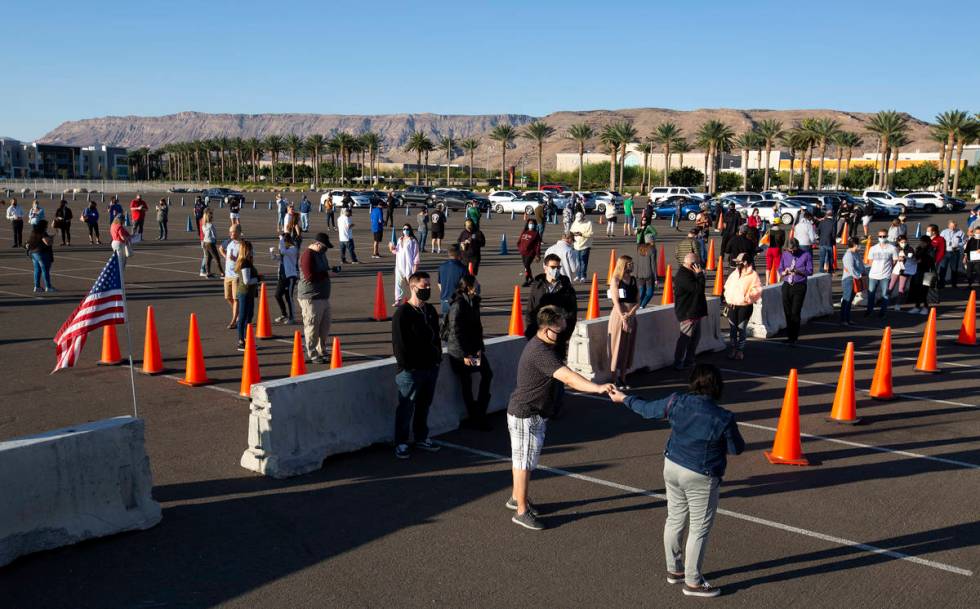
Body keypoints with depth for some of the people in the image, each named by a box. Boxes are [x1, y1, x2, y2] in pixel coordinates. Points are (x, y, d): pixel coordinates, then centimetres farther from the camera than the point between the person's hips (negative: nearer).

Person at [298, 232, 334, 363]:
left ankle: (322, 352, 23)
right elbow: (310, 276, -23)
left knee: (325, 327, 12)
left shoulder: (320, 253, 15)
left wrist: (331, 270, 8)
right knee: (312, 327, -2)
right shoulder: (308, 255, -15)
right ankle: (312, 355, 6)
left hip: (323, 297, 9)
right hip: (311, 298, -9)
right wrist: (326, 274, -18)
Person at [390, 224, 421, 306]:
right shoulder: (400, 239, 14)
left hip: (409, 265, -6)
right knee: (399, 282, 2)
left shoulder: (413, 241, -6)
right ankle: (398, 300, 6)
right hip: (399, 265, 6)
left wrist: (416, 264, -12)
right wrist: (393, 249, 0)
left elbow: (416, 253, -7)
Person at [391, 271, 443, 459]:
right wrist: (407, 365, -15)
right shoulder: (402, 313, -12)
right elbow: (399, 344, -13)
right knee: (406, 407, 1)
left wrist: (437, 357, 11)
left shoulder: (430, 310, 12)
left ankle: (421, 438, 31)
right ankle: (401, 443, 12)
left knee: (424, 405, 17)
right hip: (410, 371, -7)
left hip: (431, 367, 7)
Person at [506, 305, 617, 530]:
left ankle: (516, 497, 39)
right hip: (527, 416, -10)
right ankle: (521, 511, 12)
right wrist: (598, 388, -49)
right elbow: (568, 378, -41)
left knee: (521, 459, 23)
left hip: (528, 412, 10)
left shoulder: (539, 344, 5)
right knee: (525, 462, 1)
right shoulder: (541, 353, -29)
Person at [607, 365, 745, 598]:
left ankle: (674, 570, 35)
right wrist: (732, 431, 15)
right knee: (699, 529, 7)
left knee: (675, 520, 19)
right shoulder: (723, 419, -20)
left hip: (672, 467, 6)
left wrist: (623, 398, 23)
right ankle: (693, 582, 16)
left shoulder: (676, 403, -9)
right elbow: (737, 449, -6)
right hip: (700, 478, -6)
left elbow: (647, 409, 6)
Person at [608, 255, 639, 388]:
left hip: (631, 317, 6)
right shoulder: (615, 280, -4)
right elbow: (616, 302, -11)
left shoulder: (633, 280, 11)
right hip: (618, 316, -6)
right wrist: (623, 319, -17)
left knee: (629, 348, 7)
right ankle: (614, 379, 3)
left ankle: (623, 378, 15)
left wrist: (630, 313, -10)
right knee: (618, 347, -2)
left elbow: (638, 302, 7)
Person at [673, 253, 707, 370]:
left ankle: (689, 361, 25)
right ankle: (678, 363, 2)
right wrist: (700, 274, -18)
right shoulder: (683, 275, -20)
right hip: (687, 313, -11)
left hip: (694, 312, 11)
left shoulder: (688, 273, 16)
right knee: (685, 338, -5)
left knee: (696, 336, 16)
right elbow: (698, 288, -25)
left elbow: (698, 288, 22)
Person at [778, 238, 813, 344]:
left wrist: (797, 271, -19)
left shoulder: (806, 254, -1)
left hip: (799, 286, -4)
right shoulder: (785, 254, 9)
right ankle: (789, 336, 15)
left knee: (795, 312, -8)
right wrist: (785, 272, -10)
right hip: (787, 286, 4)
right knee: (787, 312, 5)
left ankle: (794, 337, -1)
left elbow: (810, 271, -3)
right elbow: (780, 270, 13)